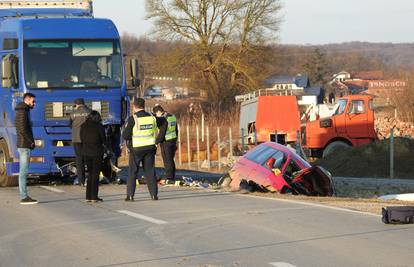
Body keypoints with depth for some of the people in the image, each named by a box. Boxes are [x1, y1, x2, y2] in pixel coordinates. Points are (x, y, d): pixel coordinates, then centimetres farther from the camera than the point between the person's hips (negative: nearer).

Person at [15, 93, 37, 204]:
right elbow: (22, 129, -21)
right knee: (24, 171, -10)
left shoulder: (23, 111, 19)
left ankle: (23, 196, 12)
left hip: (24, 146, 10)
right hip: (24, 145, -10)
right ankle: (24, 197, -11)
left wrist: (31, 141, 12)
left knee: (23, 171, 10)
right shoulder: (23, 112, -12)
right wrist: (31, 141, -12)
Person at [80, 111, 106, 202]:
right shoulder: (99, 126, -9)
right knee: (95, 174, 1)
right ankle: (94, 196, -4)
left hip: (86, 152, 4)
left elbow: (81, 139, 8)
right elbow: (104, 139, -2)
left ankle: (88, 196, 9)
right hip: (97, 152, -4)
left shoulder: (83, 126, 3)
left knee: (90, 173, 13)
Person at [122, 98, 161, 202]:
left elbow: (125, 135, -10)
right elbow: (156, 134, 12)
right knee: (150, 171, 9)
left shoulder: (133, 119, -12)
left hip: (136, 149, -3)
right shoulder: (152, 117, 3)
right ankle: (154, 194, 5)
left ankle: (130, 195, 1)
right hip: (150, 148, 3)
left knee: (132, 172, 5)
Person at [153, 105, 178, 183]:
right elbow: (176, 130, 16)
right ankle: (172, 178, 18)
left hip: (166, 142, -9)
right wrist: (175, 142, 22)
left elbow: (162, 133, -21)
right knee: (171, 160, 15)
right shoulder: (172, 117, 9)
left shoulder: (163, 119, -18)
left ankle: (169, 178, -2)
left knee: (167, 160, -3)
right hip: (173, 141, 9)